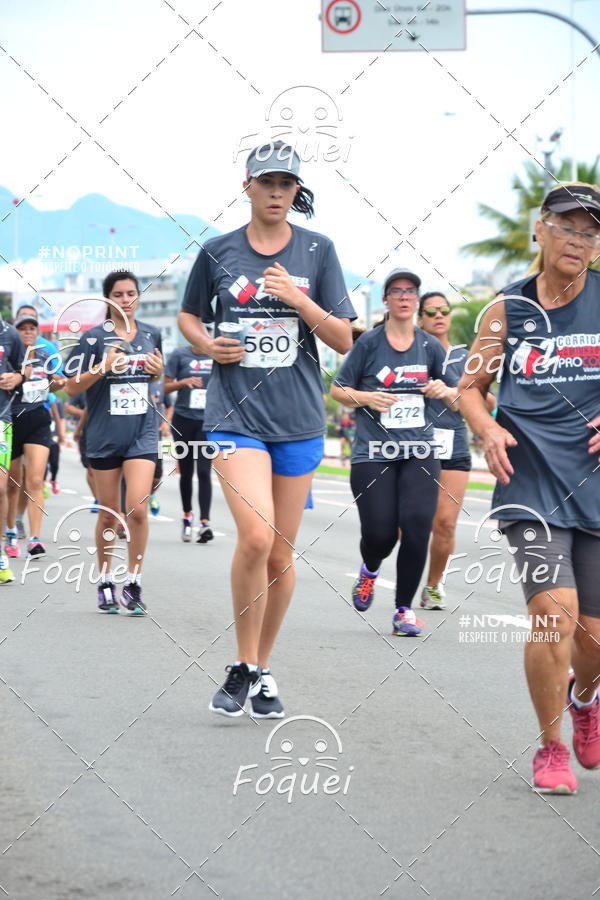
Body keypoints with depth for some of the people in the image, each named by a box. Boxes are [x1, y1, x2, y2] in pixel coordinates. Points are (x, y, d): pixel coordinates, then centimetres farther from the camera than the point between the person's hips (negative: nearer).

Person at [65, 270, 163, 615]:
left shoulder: (152, 334, 6)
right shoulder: (94, 337, -4)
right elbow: (72, 387, -5)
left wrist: (158, 371, -1)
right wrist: (103, 368, -19)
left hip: (142, 433, 1)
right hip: (105, 435, -1)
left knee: (138, 509, -12)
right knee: (109, 514, 7)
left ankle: (134, 584, -1)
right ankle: (106, 584, 22)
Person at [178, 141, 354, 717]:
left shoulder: (317, 251, 4)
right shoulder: (218, 252, 5)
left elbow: (343, 341, 2)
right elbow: (188, 317, 20)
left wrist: (298, 301, -13)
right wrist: (207, 345, -2)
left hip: (298, 419, 2)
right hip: (235, 414, -2)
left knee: (281, 555, 7)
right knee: (256, 536, -21)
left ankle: (263, 670, 25)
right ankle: (242, 668, -5)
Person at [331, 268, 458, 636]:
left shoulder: (431, 346, 8)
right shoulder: (369, 343, 1)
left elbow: (456, 395, 16)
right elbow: (338, 389, 7)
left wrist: (445, 391, -7)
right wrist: (366, 398, -12)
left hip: (420, 453, 2)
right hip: (373, 454, -2)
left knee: (417, 527, -14)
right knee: (379, 534, -6)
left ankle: (405, 609, 2)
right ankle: (370, 570, 33)